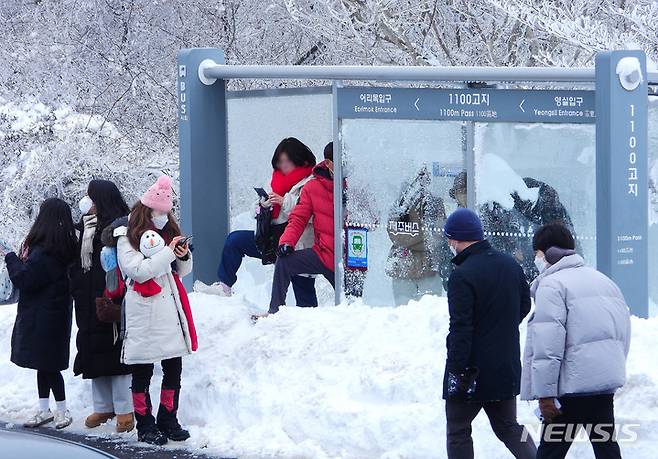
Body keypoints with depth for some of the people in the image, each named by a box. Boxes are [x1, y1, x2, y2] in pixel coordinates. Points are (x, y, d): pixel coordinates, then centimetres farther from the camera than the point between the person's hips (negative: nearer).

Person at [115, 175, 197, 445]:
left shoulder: (168, 232, 17)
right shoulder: (127, 238, -4)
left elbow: (181, 272, 21)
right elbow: (138, 271, -17)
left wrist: (184, 257, -1)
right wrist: (168, 253, -18)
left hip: (170, 310, 6)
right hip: (144, 314, -6)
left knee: (174, 370, 8)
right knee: (142, 373, 0)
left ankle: (168, 420, 18)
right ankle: (145, 425, 5)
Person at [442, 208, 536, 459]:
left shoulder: (462, 276, -19)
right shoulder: (511, 265, 5)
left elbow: (460, 328, -22)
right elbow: (525, 306, 19)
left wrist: (458, 370, -20)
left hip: (472, 369, -7)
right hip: (508, 368, 7)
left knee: (458, 432, 6)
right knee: (508, 427, 19)